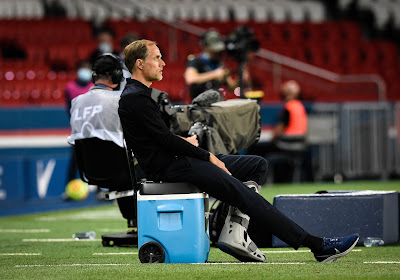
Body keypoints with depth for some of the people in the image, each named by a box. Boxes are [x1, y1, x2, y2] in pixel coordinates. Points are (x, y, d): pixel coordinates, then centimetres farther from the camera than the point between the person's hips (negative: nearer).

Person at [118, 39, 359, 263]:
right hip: (169, 167, -11)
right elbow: (166, 139, -17)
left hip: (176, 160, 11)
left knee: (257, 165, 6)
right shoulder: (135, 99, -13)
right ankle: (318, 246, -21)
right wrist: (208, 157, -11)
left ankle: (235, 234, -13)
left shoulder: (140, 95, 19)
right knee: (244, 194, -20)